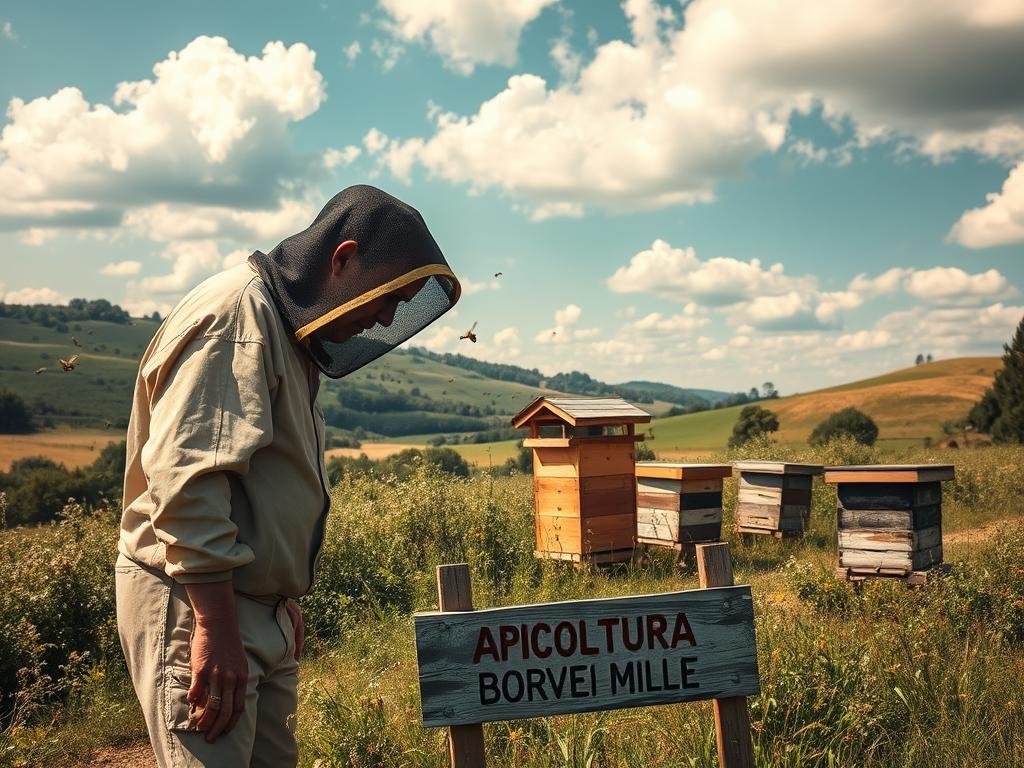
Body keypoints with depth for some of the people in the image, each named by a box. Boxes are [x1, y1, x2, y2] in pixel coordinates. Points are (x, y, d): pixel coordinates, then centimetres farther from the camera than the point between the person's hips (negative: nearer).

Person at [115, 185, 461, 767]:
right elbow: (187, 477, -25)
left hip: (260, 604, 10)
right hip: (195, 603, -10)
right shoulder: (235, 315, -16)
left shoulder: (292, 331, 16)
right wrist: (216, 628, -25)